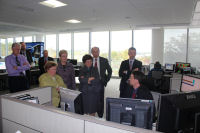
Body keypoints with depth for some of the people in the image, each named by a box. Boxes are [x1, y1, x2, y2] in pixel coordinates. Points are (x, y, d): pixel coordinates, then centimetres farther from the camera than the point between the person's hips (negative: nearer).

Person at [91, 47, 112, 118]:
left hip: (100, 82, 0)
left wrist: (106, 80, 2)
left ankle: (100, 116, 17)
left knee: (101, 100, 3)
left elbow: (110, 71, 9)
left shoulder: (104, 60, 1)